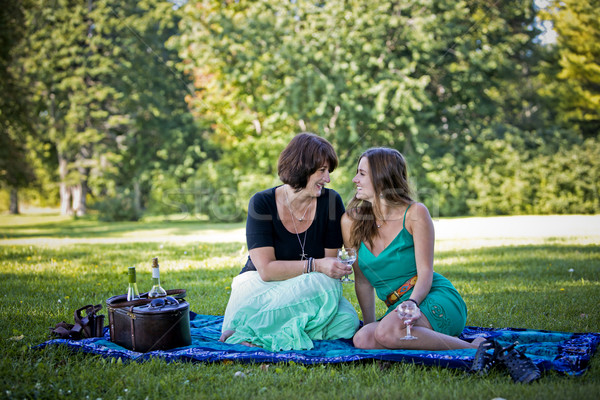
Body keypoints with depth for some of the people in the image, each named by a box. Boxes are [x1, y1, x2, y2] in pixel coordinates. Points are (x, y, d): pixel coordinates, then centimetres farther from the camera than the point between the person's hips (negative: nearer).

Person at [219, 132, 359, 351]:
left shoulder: (331, 202, -4)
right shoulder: (262, 203, -10)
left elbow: (329, 264, -2)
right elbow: (266, 269, -19)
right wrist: (315, 266, -28)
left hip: (306, 291, 4)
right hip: (259, 287, -4)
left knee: (347, 321, -28)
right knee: (324, 283, -32)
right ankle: (247, 330, -23)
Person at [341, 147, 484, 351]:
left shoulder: (415, 213, -6)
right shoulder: (351, 221, 5)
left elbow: (425, 273, -10)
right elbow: (363, 280, 9)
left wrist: (411, 303, -29)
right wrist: (369, 323, 3)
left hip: (437, 300, -4)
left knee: (388, 332, -35)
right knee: (363, 339, -28)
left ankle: (470, 348, -16)